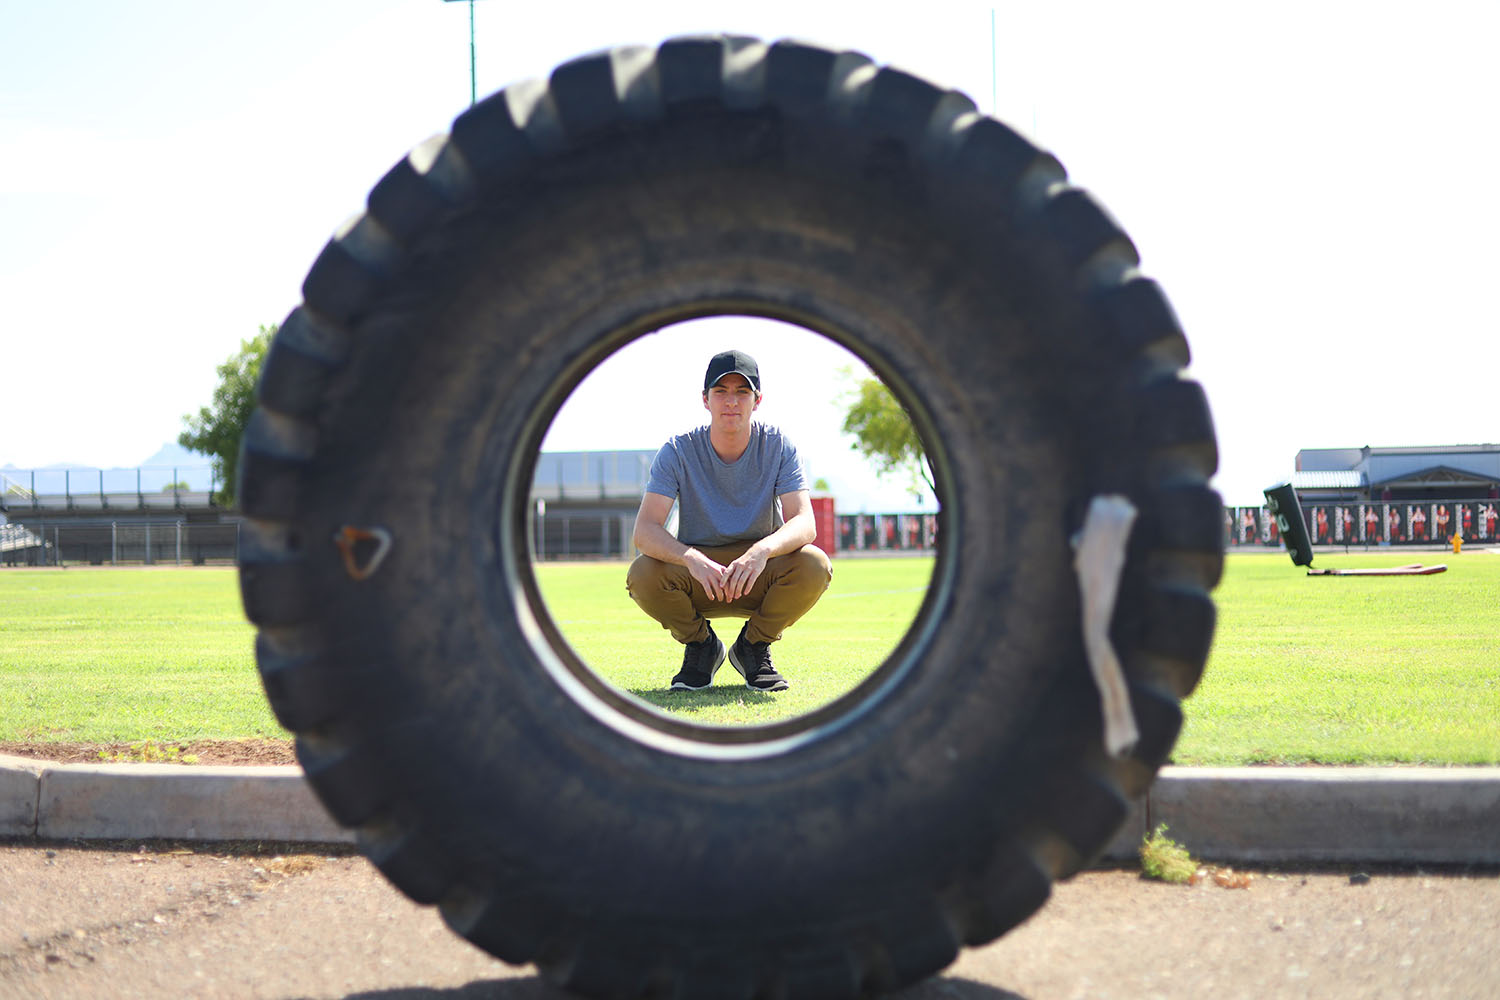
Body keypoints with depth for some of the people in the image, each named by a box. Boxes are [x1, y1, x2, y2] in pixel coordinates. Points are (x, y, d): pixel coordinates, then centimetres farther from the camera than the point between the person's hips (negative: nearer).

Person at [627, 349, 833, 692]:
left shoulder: (777, 446, -11)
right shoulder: (678, 451, -13)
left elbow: (804, 523, -21)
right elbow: (645, 530, -23)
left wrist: (763, 550, -44)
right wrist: (692, 558, -44)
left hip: (760, 579, 0)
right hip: (697, 574, 0)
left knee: (815, 565, -30)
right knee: (642, 574, -31)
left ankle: (754, 646, 0)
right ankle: (701, 646, 1)